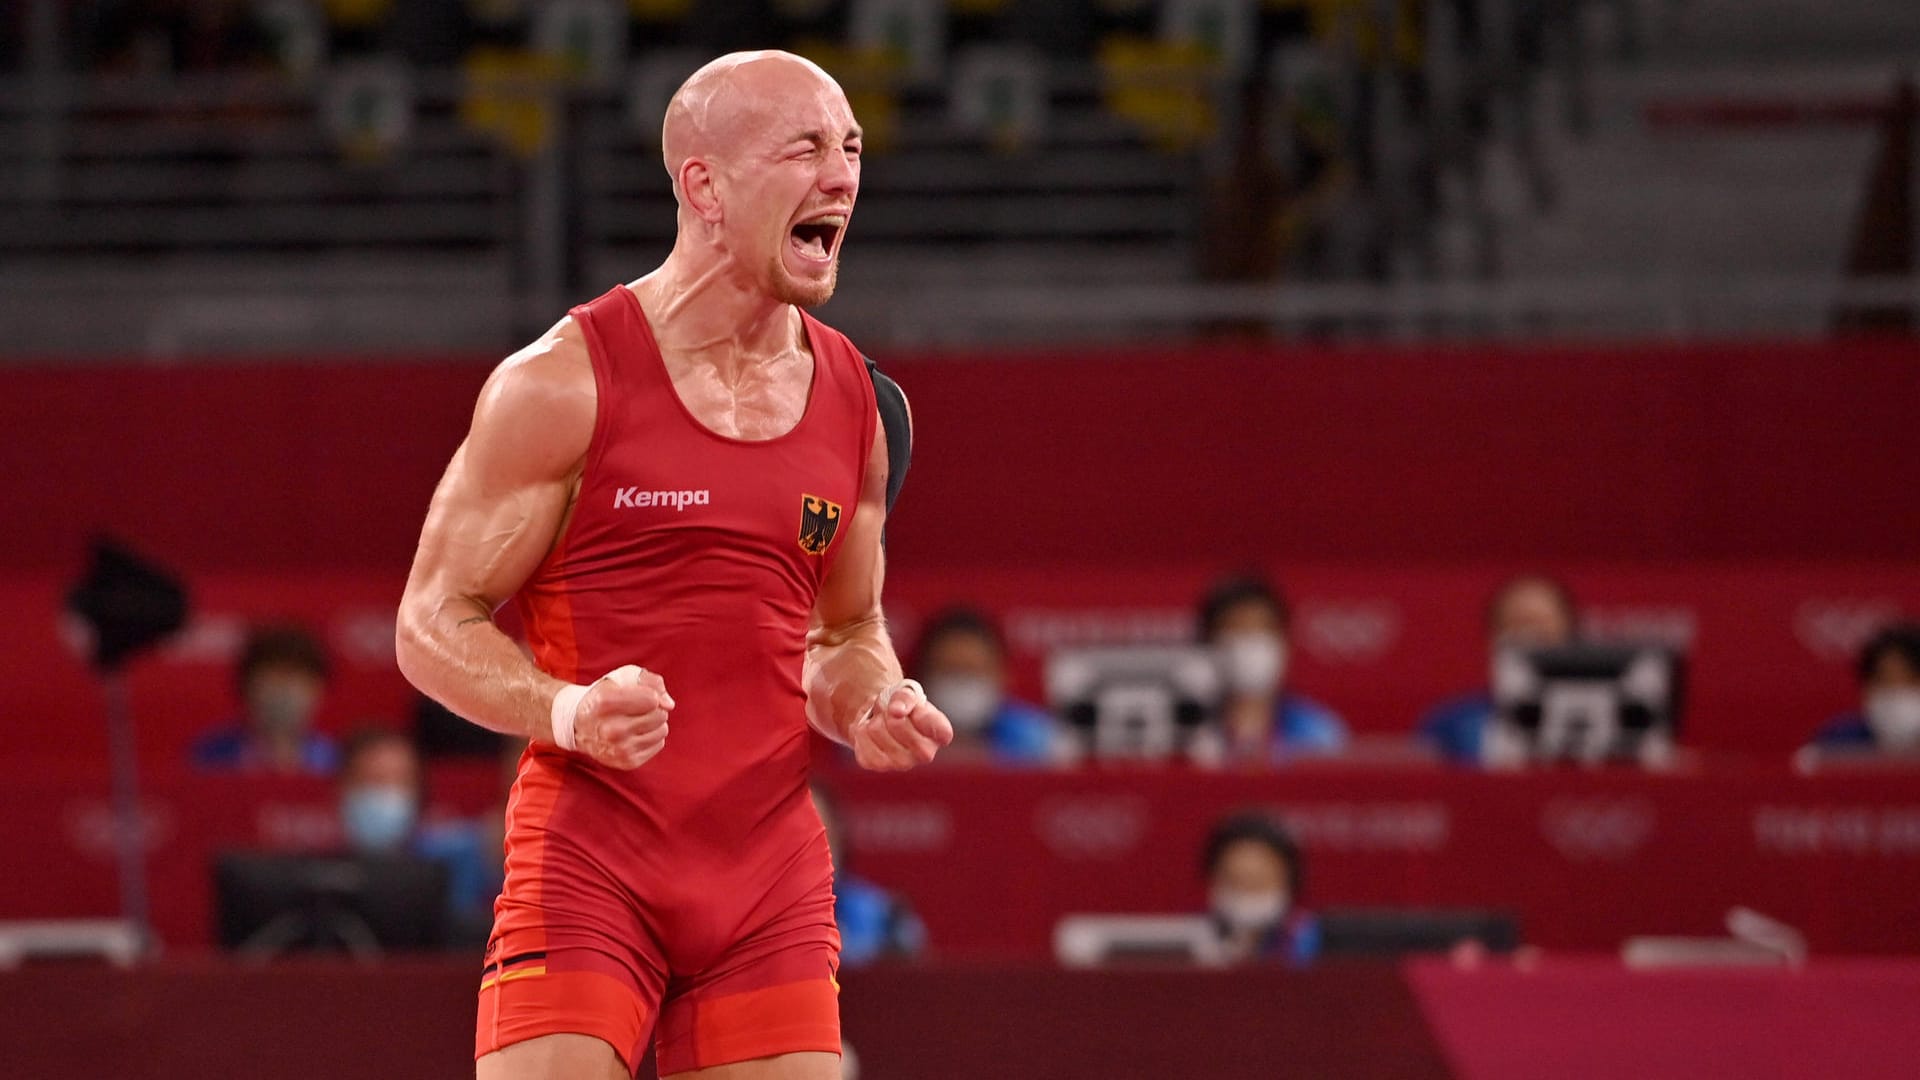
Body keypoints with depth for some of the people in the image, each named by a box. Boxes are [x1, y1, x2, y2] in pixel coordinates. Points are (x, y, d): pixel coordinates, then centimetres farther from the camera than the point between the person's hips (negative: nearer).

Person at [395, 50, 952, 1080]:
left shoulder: (861, 405, 10)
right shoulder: (561, 384, -7)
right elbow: (434, 623, -5)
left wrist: (866, 707, 1)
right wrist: (566, 713, -23)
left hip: (772, 874, 5)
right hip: (586, 866, -5)